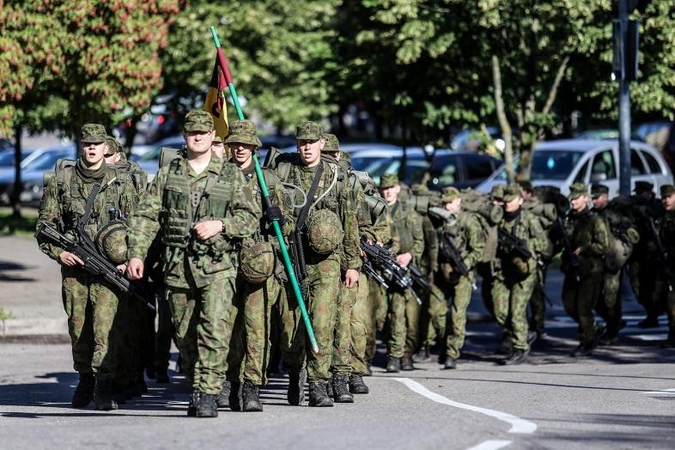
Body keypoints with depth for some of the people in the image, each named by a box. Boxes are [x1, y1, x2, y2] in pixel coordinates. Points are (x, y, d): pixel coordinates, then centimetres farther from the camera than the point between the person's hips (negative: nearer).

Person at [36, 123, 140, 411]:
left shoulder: (120, 184, 5)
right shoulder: (61, 181, 5)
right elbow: (45, 223, 9)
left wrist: (131, 259, -6)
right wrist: (58, 252, -5)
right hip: (74, 266, 2)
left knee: (105, 324, -15)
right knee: (78, 327, 8)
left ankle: (103, 384, -11)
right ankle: (85, 379, 26)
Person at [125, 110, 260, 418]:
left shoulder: (231, 175, 7)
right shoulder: (168, 174, 11)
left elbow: (251, 217, 6)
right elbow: (146, 216, 6)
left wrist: (219, 225, -11)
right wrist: (136, 253, -5)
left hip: (217, 266, -2)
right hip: (178, 265, 3)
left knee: (215, 329, -17)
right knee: (184, 334, 7)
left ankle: (207, 395, -18)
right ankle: (196, 389, 21)